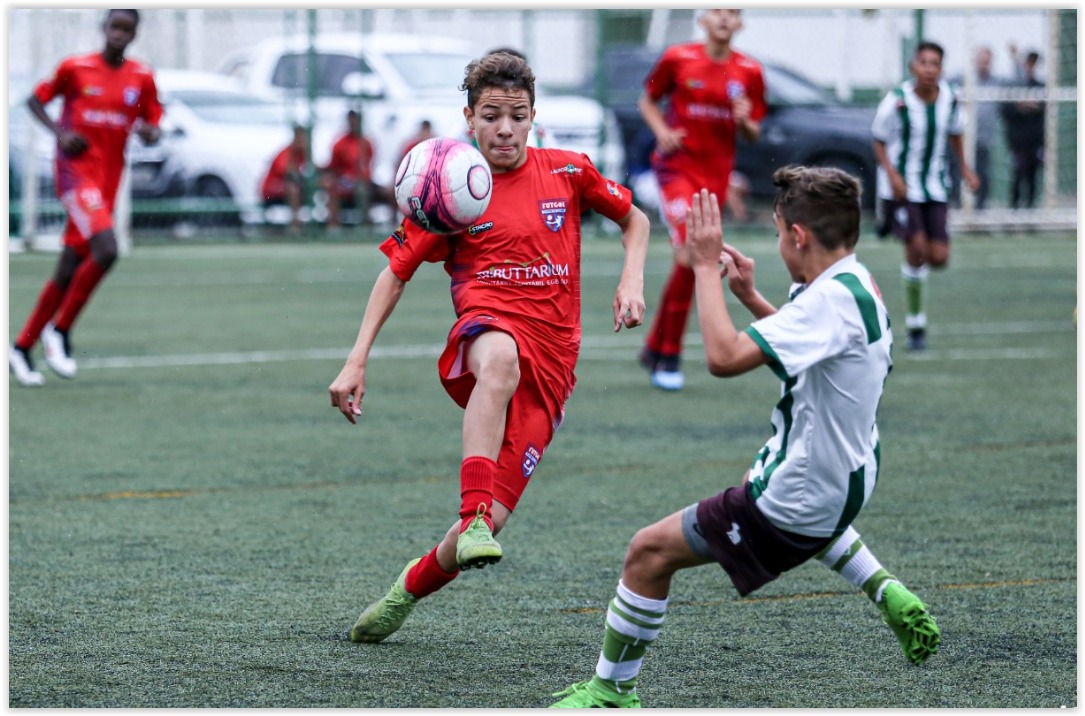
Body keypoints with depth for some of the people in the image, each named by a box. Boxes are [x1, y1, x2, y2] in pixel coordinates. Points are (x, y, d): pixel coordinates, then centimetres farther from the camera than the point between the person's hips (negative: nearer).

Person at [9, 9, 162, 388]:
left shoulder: (142, 78, 7)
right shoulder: (74, 67, -2)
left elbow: (154, 130, 13)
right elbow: (36, 100, 10)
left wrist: (149, 132, -11)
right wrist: (59, 133, -7)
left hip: (108, 179, 5)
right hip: (76, 170, -5)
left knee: (69, 271, 6)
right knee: (105, 250, -25)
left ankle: (22, 346, 19)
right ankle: (60, 330, -8)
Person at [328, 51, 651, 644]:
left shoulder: (568, 172, 9)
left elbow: (633, 219, 25)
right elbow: (396, 272, 10)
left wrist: (631, 282, 6)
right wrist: (356, 362, 3)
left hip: (549, 367, 2)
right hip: (487, 325, -2)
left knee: (491, 519, -11)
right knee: (501, 359, -44)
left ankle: (412, 585, 21)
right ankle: (471, 520, -51)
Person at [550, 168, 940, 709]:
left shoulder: (832, 300, -28)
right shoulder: (855, 283, 2)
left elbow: (724, 357, -36)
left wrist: (706, 265, -26)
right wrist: (750, 297, 11)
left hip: (795, 507, -10)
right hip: (847, 479, 10)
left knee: (649, 552, -4)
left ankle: (611, 691, 10)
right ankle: (888, 595, 29)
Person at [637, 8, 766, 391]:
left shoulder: (749, 72, 3)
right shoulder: (678, 59, -4)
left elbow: (753, 135, 11)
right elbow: (648, 100, 9)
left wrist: (745, 122, -12)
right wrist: (662, 131, -9)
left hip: (716, 173, 4)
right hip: (677, 166, -4)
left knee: (690, 260, 8)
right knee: (690, 254, -19)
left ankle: (655, 346, 25)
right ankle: (669, 356, -8)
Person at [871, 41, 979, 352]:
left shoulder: (950, 99, -3)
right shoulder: (897, 102, -15)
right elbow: (879, 140, -4)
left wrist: (964, 168, 14)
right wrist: (892, 175, -16)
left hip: (935, 188, 4)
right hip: (902, 187, -4)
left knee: (938, 257, -4)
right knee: (916, 247, -15)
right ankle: (915, 325, -2)